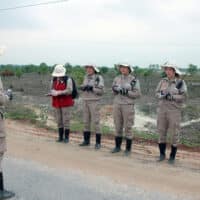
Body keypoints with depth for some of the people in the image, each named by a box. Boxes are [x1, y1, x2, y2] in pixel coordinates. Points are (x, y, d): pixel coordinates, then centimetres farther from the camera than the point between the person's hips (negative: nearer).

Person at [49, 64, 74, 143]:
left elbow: (69, 91, -20)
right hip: (57, 103, 5)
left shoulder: (68, 80, -10)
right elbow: (52, 90, 1)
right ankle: (60, 137, 16)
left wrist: (58, 93, -25)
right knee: (59, 120, 8)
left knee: (66, 120, -3)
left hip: (66, 103, -5)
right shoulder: (54, 80, 6)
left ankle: (66, 137, 6)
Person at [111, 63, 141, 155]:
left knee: (128, 127, -1)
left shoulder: (134, 80, -5)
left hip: (128, 105, -4)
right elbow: (114, 92, 12)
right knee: (118, 126, 10)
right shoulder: (117, 79, 9)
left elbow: (137, 94, -10)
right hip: (117, 104, 4)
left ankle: (128, 149, 9)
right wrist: (115, 89, -10)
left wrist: (126, 92, -19)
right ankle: (117, 147, 21)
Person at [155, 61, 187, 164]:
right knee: (161, 132, 8)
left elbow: (183, 97, -11)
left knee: (174, 134, 2)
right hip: (162, 109, 4)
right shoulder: (163, 81, 6)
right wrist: (163, 95, -17)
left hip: (174, 110, -3)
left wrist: (171, 97, -22)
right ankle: (162, 154, 22)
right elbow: (157, 94, 4)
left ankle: (172, 156, 15)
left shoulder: (180, 82, -5)